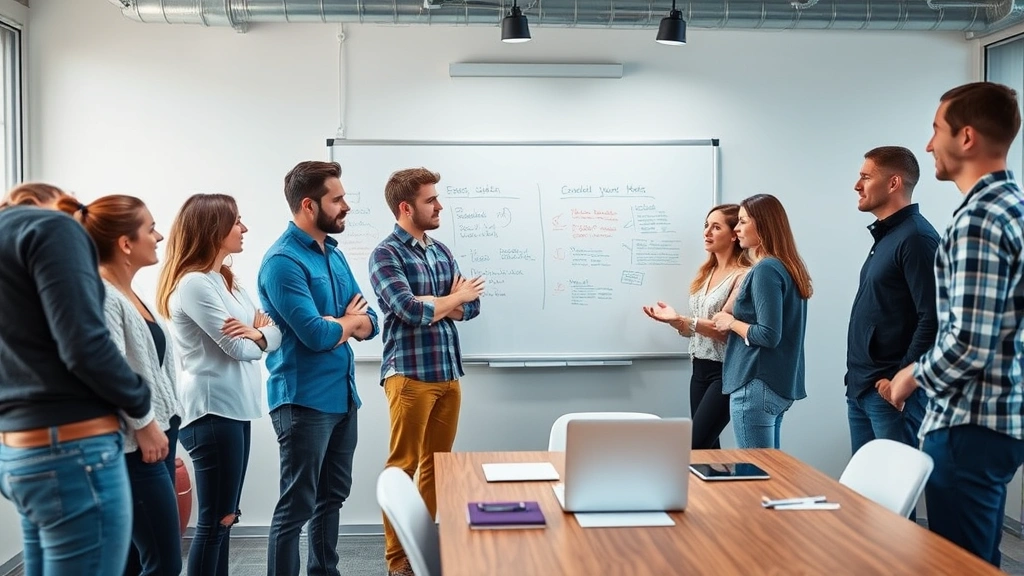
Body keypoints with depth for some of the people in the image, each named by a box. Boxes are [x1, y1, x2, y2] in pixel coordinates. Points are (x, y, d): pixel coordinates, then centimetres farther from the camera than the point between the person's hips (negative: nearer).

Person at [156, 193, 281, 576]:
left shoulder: (226, 280, 16)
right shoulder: (193, 283, -13)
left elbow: (276, 332, 10)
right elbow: (237, 347, -17)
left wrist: (258, 333, -13)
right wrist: (261, 334, 4)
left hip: (235, 409, 9)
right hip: (212, 411, -9)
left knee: (224, 517, 13)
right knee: (215, 520, -3)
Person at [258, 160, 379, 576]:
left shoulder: (334, 254, 10)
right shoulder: (283, 261, -16)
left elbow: (369, 323, 9)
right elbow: (316, 335, -23)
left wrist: (337, 323, -12)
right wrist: (349, 320, -3)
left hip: (343, 395, 9)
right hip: (304, 401, -9)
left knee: (333, 495, 19)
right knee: (297, 506, 0)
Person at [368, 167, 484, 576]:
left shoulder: (441, 251, 14)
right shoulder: (386, 254, -7)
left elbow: (471, 306, 8)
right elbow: (411, 311, -20)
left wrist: (429, 305, -10)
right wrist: (452, 298, -4)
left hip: (448, 373, 7)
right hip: (410, 374, -7)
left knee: (437, 464, 12)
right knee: (403, 466, 0)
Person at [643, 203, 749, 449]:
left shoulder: (743, 275, -14)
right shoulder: (706, 272, 11)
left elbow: (727, 330, -18)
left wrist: (681, 320, -27)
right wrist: (676, 321, -5)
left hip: (725, 371, -8)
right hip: (700, 367, 8)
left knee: (694, 446, -12)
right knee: (707, 446, 8)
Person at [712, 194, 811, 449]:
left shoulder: (765, 270, -16)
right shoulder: (787, 266, 11)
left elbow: (768, 335, -22)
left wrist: (731, 323, -7)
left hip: (758, 385, -9)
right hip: (779, 384, 9)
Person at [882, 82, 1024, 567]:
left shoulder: (978, 219, -20)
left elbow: (968, 343, -25)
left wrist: (915, 376, -7)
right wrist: (928, 373, 16)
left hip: (970, 423, -10)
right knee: (981, 557, 19)